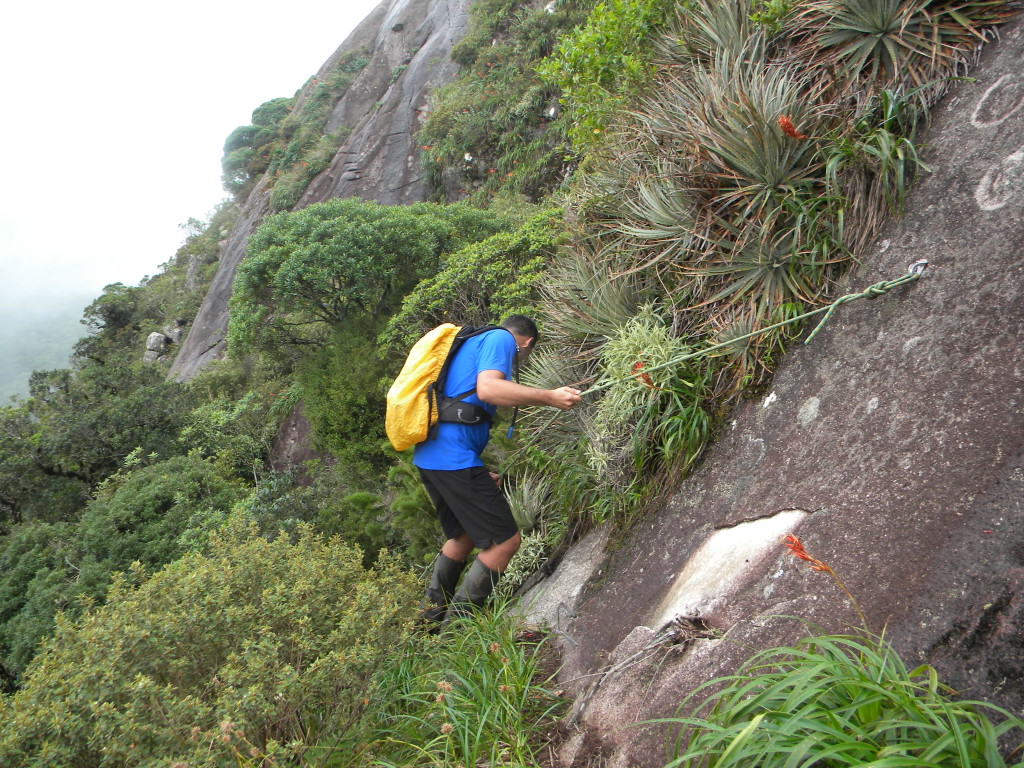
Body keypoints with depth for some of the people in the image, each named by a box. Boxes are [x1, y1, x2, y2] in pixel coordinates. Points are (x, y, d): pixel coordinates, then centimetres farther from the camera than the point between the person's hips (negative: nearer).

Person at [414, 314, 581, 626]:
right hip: (455, 459, -10)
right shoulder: (501, 339, -1)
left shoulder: (472, 343, 28)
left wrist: (479, 474, 30)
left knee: (465, 535, 25)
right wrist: (549, 397, -20)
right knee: (506, 540, -3)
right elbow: (487, 388, -22)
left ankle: (431, 616, 31)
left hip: (428, 457, 10)